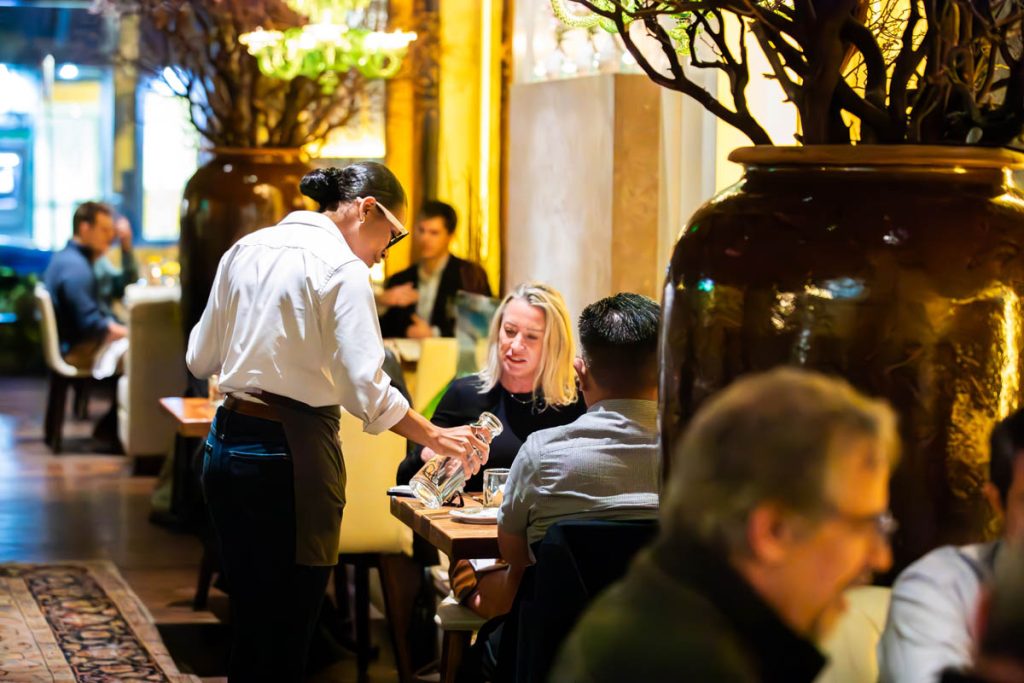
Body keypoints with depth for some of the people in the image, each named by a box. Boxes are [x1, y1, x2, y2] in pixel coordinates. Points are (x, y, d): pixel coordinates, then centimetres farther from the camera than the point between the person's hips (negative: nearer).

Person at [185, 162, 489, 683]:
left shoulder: (245, 250, 10)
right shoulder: (342, 268, -11)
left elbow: (201, 358, 15)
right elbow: (368, 391, -18)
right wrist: (434, 437, -7)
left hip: (226, 444, 8)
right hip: (290, 454, -8)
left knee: (249, 625, 17)